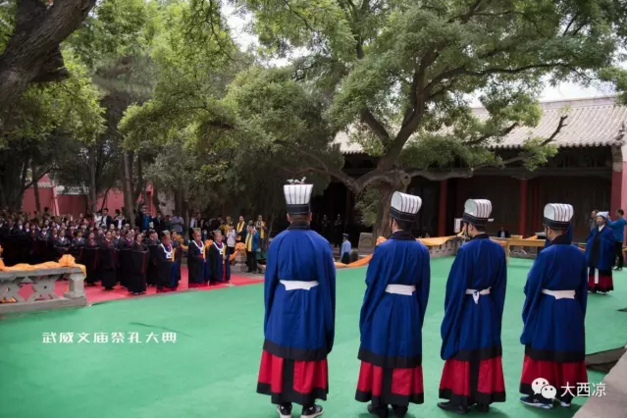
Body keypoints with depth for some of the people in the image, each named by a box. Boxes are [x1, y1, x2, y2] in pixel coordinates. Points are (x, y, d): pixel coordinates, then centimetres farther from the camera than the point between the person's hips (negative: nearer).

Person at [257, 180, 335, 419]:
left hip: (283, 305, 1)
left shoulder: (277, 242, -7)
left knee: (283, 352, 13)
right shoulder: (321, 244, -11)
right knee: (308, 354, 11)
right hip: (311, 306, -1)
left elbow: (270, 281, -2)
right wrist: (327, 315, 6)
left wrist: (270, 309, 11)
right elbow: (328, 283, -6)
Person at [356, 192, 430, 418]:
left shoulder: (384, 248, -15)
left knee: (382, 352, 10)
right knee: (404, 354, 13)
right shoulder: (421, 250, -4)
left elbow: (372, 282, -8)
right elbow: (423, 288, 2)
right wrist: (418, 312, 14)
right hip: (410, 309, 3)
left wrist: (368, 312, 5)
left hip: (384, 307, -3)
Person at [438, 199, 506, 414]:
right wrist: (494, 307, 15)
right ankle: (483, 399, 23)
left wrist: (450, 311, -4)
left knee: (464, 353, 6)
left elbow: (456, 285, -15)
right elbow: (500, 285, 6)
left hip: (467, 308, -5)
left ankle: (460, 400, 13)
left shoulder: (466, 250, -19)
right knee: (485, 353, 13)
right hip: (489, 307, 6)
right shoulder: (498, 249, -1)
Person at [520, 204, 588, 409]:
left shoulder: (546, 254, -18)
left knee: (544, 350, 8)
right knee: (568, 351, 15)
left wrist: (529, 313, 7)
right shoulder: (579, 254, -1)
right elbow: (583, 288, 8)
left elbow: (532, 287, -11)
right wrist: (578, 311, 20)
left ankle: (542, 395, 15)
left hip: (547, 309, -5)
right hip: (572, 309, 5)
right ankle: (565, 395, 26)